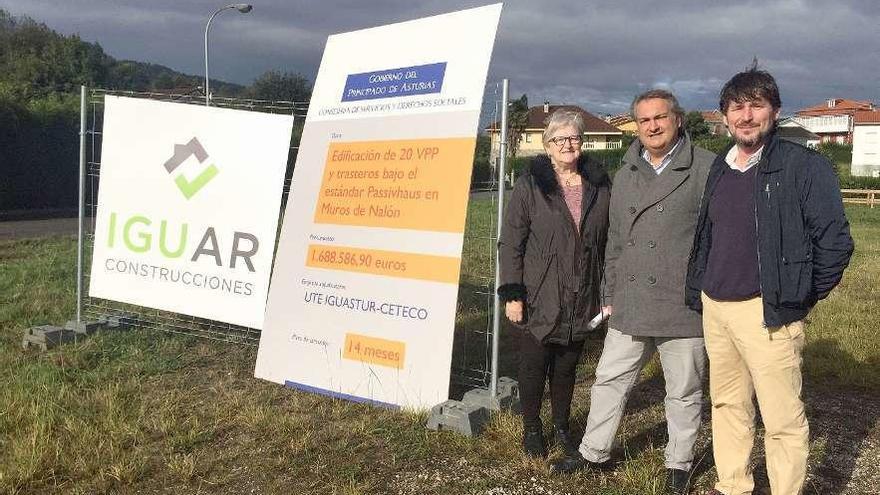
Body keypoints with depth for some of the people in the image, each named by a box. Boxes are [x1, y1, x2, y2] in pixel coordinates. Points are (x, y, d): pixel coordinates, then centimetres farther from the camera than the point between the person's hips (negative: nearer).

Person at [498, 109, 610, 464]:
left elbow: (607, 241, 8)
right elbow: (510, 243, -7)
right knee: (534, 366, 8)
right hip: (539, 299, -2)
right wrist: (512, 294, -11)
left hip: (581, 299, 3)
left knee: (567, 367, 14)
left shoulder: (598, 185, 4)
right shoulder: (530, 185, -6)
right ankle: (531, 428, 27)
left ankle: (562, 425, 33)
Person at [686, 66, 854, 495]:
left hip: (766, 312, -6)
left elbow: (835, 242, -11)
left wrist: (802, 297, -6)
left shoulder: (804, 166, -9)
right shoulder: (719, 169, 11)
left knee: (782, 420, 0)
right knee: (727, 406, 17)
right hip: (715, 309, 7)